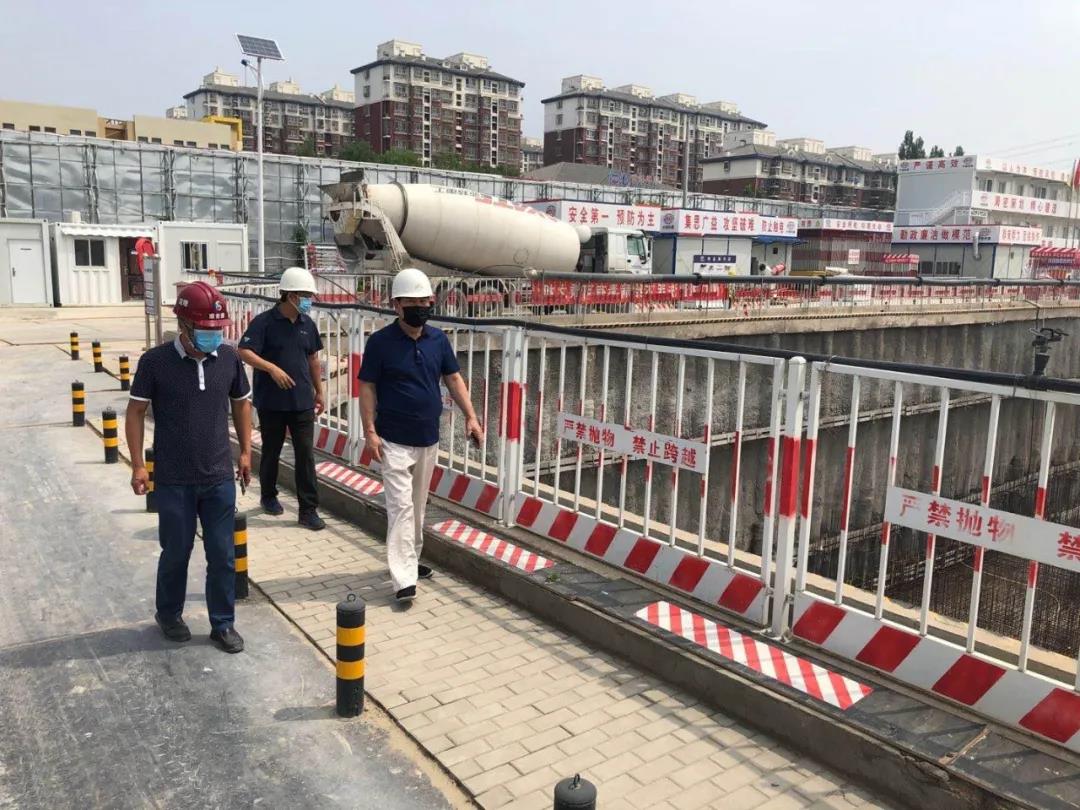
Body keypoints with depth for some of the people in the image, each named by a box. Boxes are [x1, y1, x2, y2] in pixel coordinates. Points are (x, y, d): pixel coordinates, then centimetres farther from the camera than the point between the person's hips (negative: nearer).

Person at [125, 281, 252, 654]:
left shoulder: (229, 359, -3)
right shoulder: (155, 361, -11)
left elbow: (241, 404, 11)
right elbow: (136, 412, -3)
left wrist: (245, 452, 10)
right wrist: (138, 465, -7)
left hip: (220, 478, 3)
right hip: (174, 480, -2)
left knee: (222, 555, 8)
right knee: (176, 552, 12)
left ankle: (223, 624, 23)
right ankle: (169, 614, 36)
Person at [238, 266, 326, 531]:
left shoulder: (308, 325, 6)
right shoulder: (264, 321, -9)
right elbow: (244, 352, -16)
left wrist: (319, 392, 17)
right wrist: (271, 368, -29)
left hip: (302, 401, 4)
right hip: (271, 401, -3)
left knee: (306, 453, -1)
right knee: (271, 451, 13)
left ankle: (308, 510, 4)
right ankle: (268, 496, 35)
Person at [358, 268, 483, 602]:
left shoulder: (438, 339, 4)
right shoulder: (381, 342, -9)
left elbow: (453, 379, 9)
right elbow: (367, 387, -7)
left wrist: (470, 417, 1)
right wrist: (370, 431, -13)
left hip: (428, 439, 5)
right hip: (394, 441, -5)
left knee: (418, 505, 16)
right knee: (401, 506, -8)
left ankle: (410, 559, 32)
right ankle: (404, 579, -8)